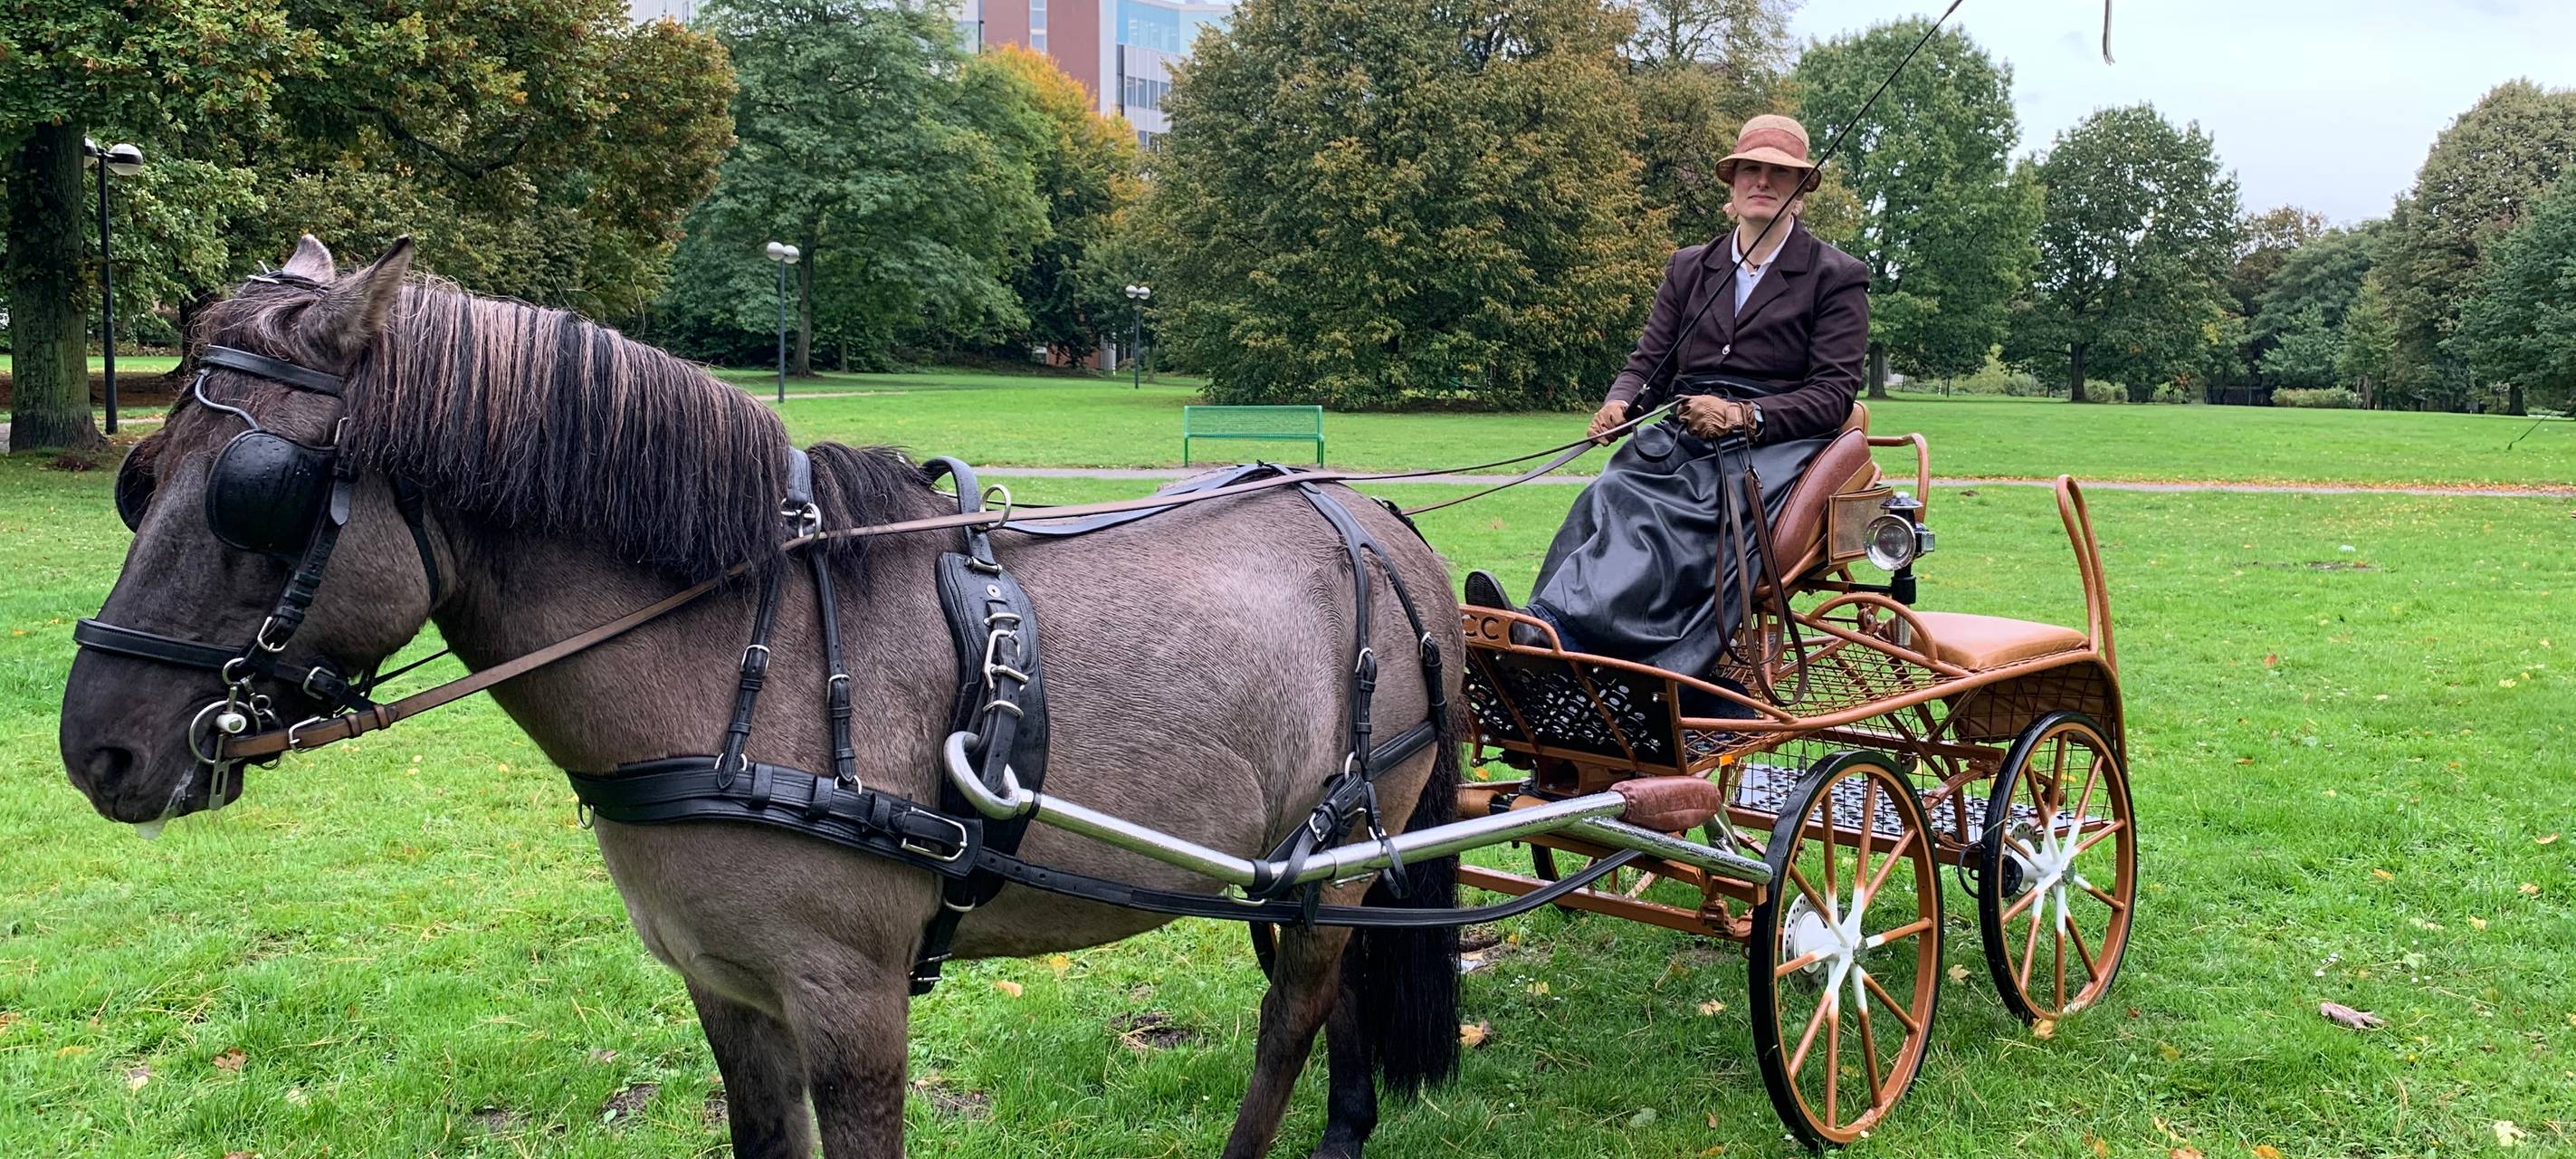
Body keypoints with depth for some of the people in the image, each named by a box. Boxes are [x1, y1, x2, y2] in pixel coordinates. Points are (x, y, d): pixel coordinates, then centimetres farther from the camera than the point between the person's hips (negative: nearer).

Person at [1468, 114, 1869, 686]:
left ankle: (1550, 632, -57)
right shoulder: (1689, 268, 22)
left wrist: (1743, 416, -16)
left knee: (1674, 526, -35)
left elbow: (1834, 395, 0)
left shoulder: (1837, 277, 9)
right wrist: (1620, 404, -6)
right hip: (1679, 435, 4)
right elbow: (1647, 364, 19)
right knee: (1610, 500, -31)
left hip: (1771, 444, -4)